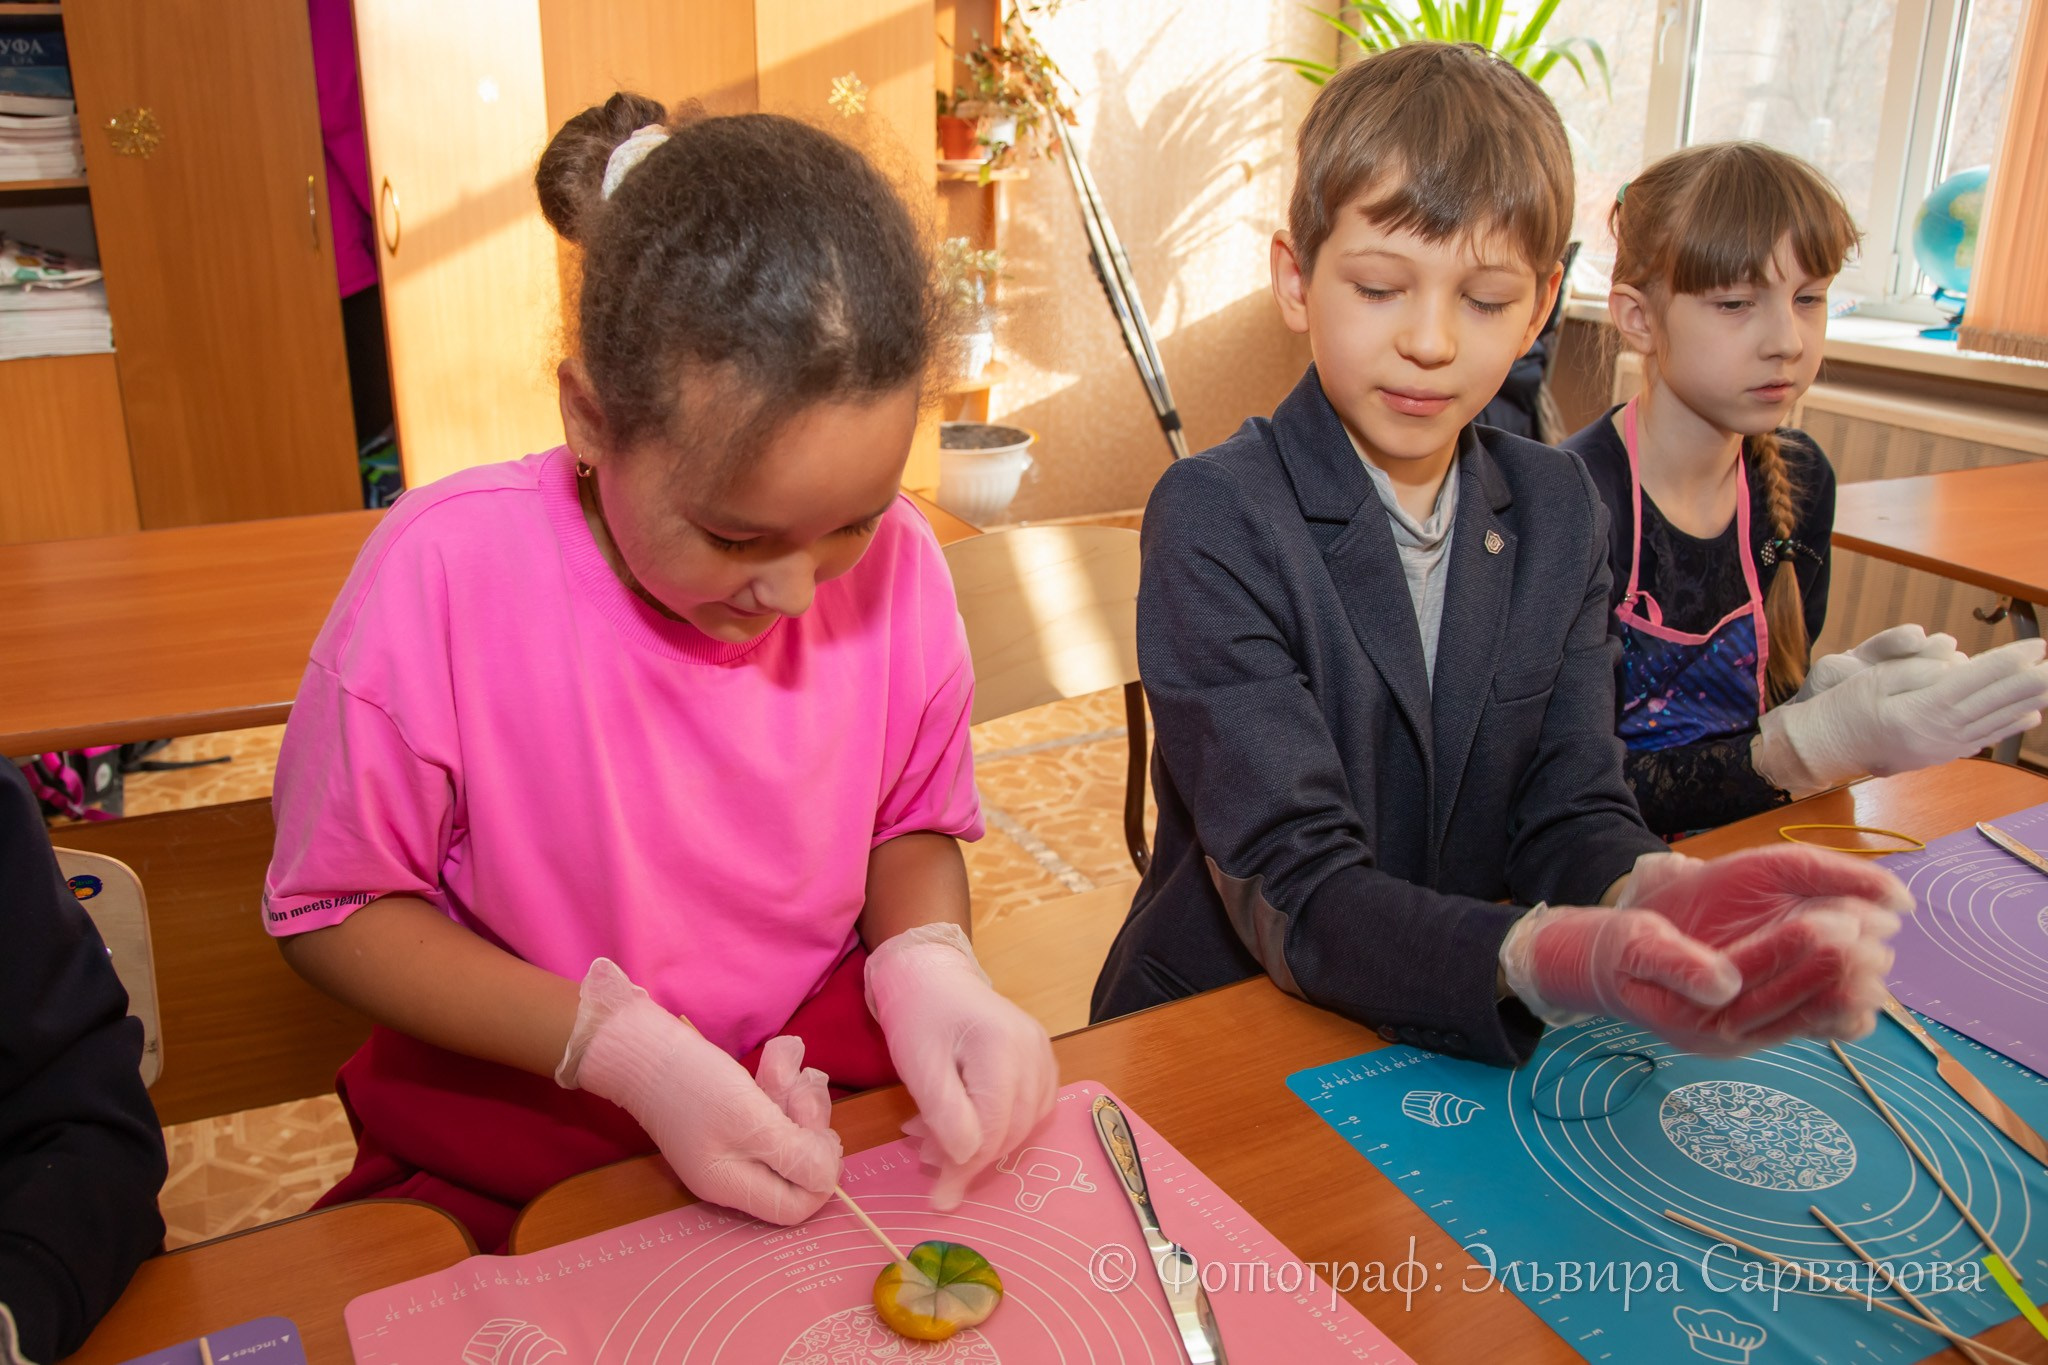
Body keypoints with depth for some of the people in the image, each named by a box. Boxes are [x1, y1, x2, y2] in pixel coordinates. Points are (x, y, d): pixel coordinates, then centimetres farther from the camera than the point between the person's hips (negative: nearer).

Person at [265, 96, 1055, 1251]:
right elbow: (335, 909, -9)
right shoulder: (449, 573, -21)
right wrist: (623, 1048, -21)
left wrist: (928, 967, -17)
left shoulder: (895, 562, -13)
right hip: (518, 1139, -1)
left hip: (830, 1116, 2)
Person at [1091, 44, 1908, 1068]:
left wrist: (1647, 892, -25)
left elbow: (1568, 809, -3)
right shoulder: (1215, 520, -15)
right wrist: (1550, 961, -36)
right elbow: (1292, 889, -20)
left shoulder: (1558, 510, 2)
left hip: (1463, 1031, 5)